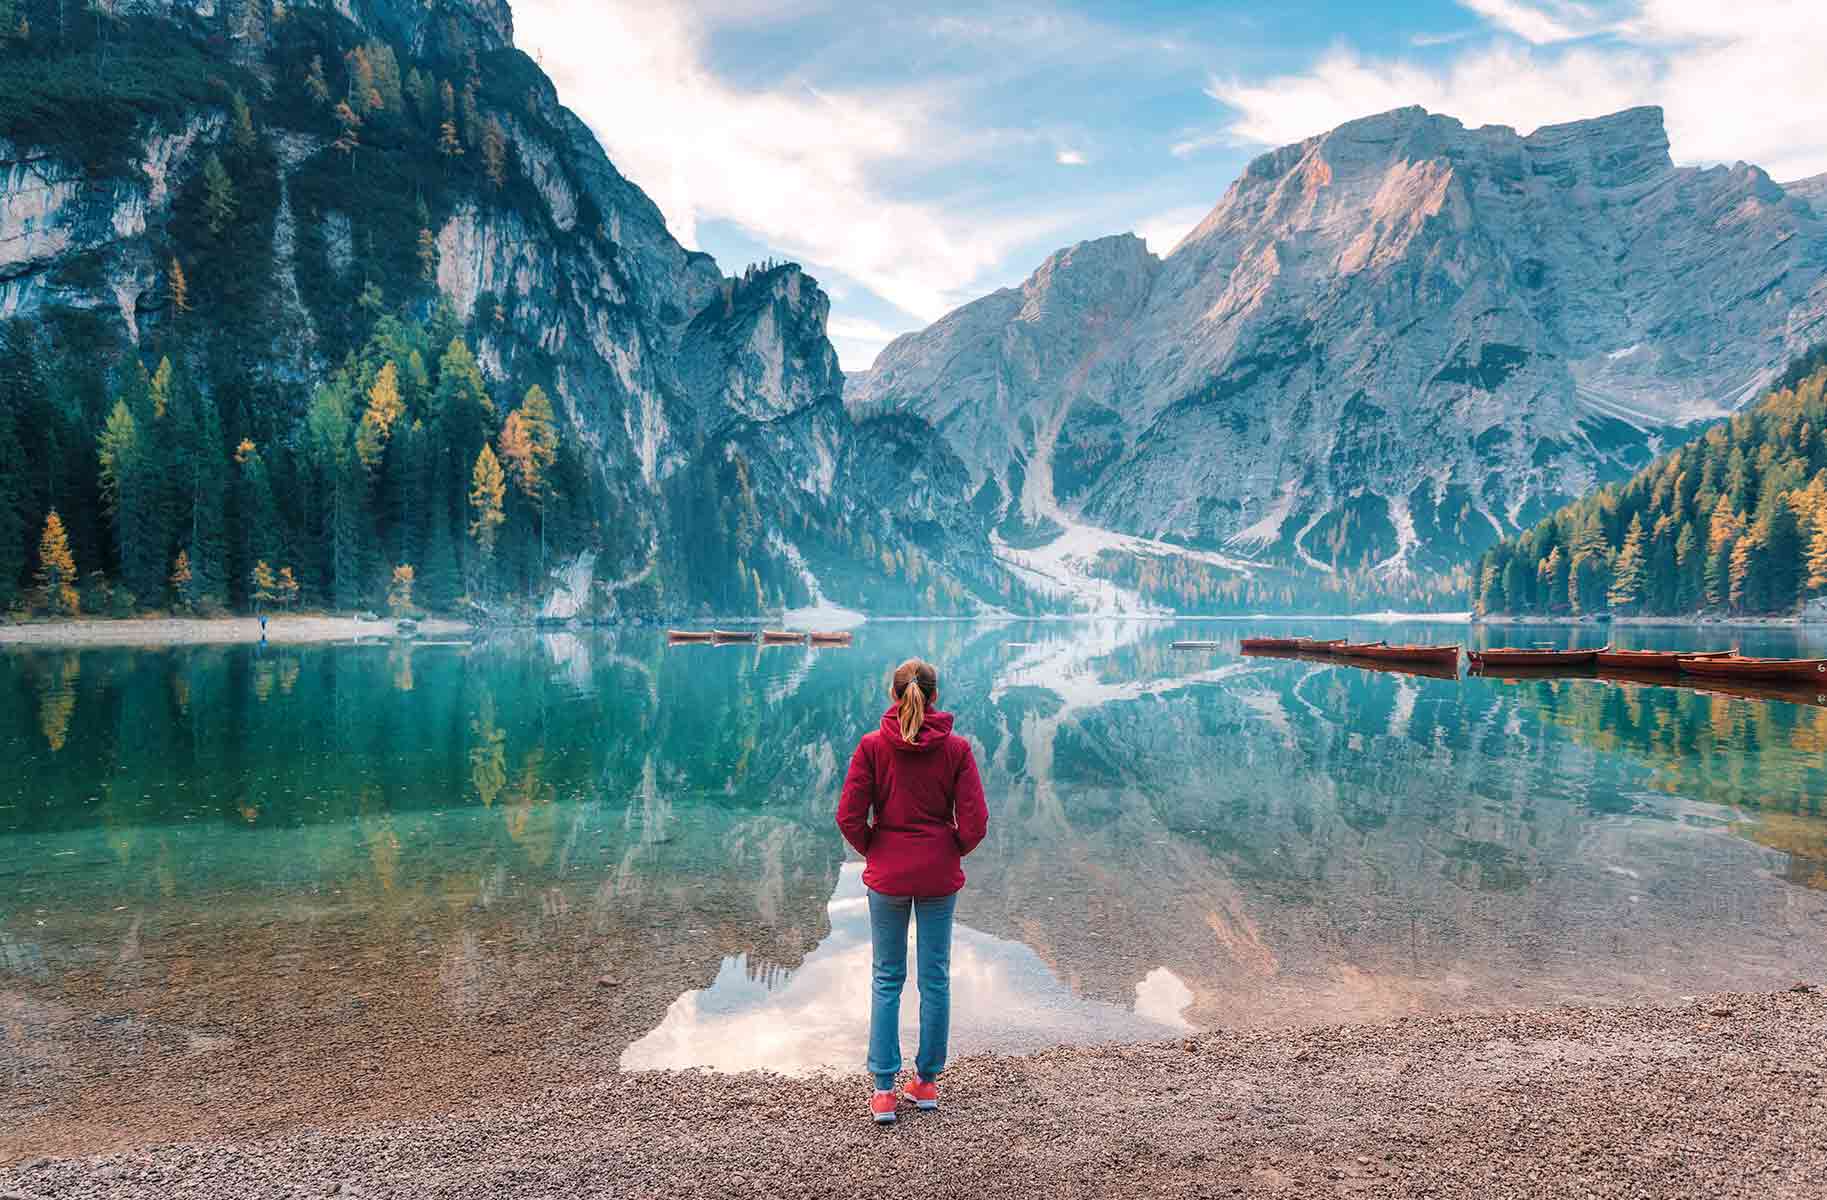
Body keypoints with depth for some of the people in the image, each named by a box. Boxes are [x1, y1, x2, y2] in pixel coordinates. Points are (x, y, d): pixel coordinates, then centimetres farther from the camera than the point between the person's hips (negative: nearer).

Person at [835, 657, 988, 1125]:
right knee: (935, 978, 13)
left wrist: (872, 851, 7)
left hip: (887, 876, 0)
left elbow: (849, 817, -11)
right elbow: (974, 823, -10)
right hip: (940, 876, 0)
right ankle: (926, 1081, 24)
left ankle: (884, 1090, 12)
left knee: (887, 980, 11)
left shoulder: (872, 746, -8)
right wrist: (953, 852, 9)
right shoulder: (957, 748, -8)